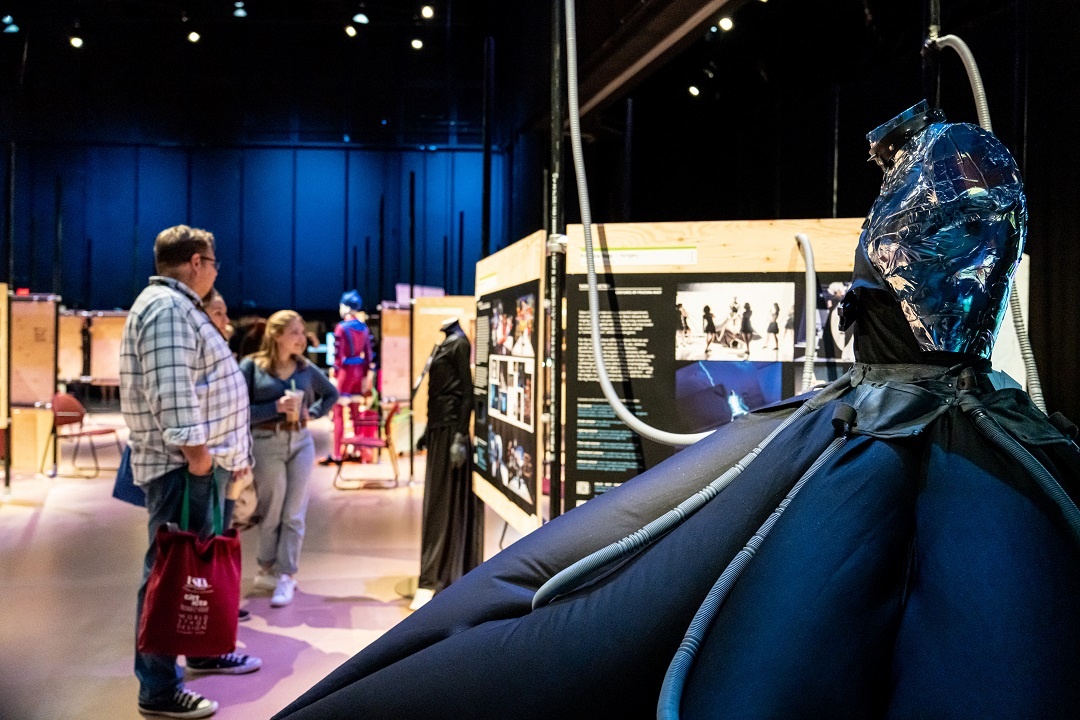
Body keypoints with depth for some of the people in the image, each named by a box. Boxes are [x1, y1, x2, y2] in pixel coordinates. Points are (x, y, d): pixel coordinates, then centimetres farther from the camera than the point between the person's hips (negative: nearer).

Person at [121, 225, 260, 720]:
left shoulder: (178, 306, 19)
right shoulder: (167, 307, -16)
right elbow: (172, 388, -25)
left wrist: (219, 451, 25)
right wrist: (193, 447, -25)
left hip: (202, 460, 11)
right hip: (181, 464, -11)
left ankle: (203, 651, 34)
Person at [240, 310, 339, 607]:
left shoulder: (307, 369, 5)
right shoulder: (252, 366, -7)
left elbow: (332, 394, 20)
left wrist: (312, 413, 3)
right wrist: (276, 407, -20)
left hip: (301, 443, 4)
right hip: (267, 444, -3)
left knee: (294, 515, 4)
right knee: (271, 513, 8)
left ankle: (286, 577, 10)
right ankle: (267, 570, 26)